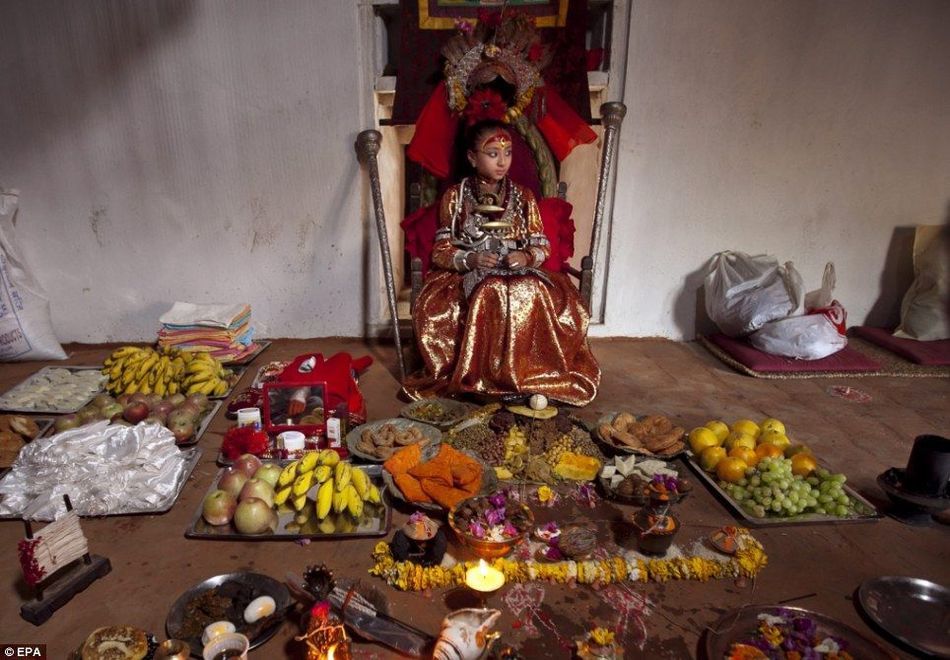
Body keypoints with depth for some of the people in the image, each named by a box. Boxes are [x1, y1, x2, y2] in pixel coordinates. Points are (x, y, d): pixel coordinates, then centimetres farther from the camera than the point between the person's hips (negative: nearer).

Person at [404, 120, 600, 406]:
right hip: (466, 276, -1)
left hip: (520, 275, 2)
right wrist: (470, 259, -19)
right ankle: (474, 375, -24)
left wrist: (526, 257, -15)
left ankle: (533, 375, -22)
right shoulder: (454, 196, 6)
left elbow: (542, 246, 10)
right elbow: (440, 251, 2)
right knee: (486, 296, -39)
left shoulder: (524, 197, 11)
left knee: (534, 295, -35)